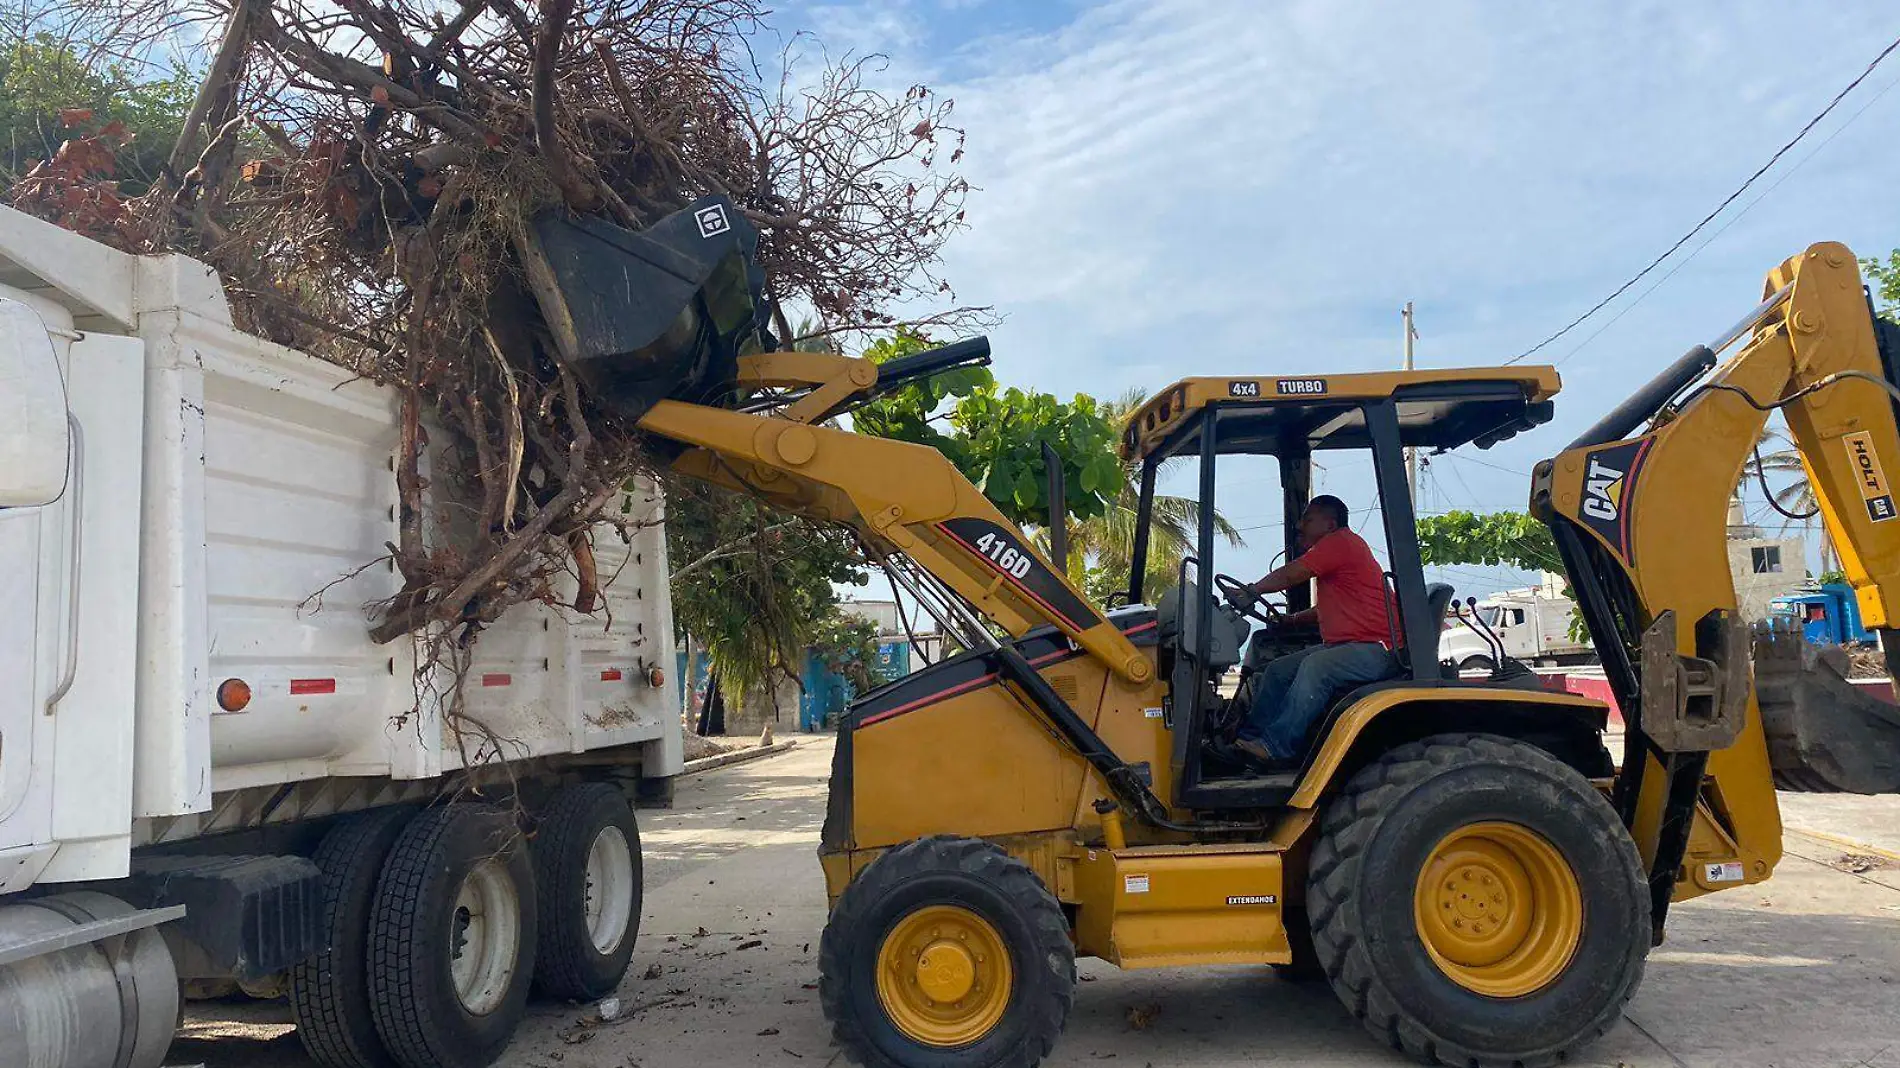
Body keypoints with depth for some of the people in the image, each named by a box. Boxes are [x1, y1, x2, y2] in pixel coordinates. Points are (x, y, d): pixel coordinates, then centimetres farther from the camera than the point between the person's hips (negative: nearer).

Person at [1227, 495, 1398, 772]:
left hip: (1376, 649, -11)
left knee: (1315, 666, -33)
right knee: (1277, 670, 3)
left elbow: (1288, 577, -11)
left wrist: (1249, 592, 0)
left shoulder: (1341, 541, -11)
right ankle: (1249, 739, -4)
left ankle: (1276, 747, -32)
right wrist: (1292, 619, 18)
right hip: (1343, 645, 11)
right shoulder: (1334, 548, 22)